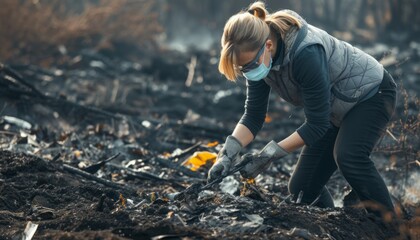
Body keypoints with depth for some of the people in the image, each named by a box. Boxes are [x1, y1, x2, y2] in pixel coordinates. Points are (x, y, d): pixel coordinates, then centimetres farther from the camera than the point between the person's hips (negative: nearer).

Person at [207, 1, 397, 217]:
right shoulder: (257, 56, -16)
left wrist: (270, 154, -30)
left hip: (371, 93, -8)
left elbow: (317, 125, -30)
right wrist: (228, 153, -26)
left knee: (348, 157, -34)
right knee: (301, 190, 1)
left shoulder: (305, 53, -38)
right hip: (333, 110, 8)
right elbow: (253, 117, -11)